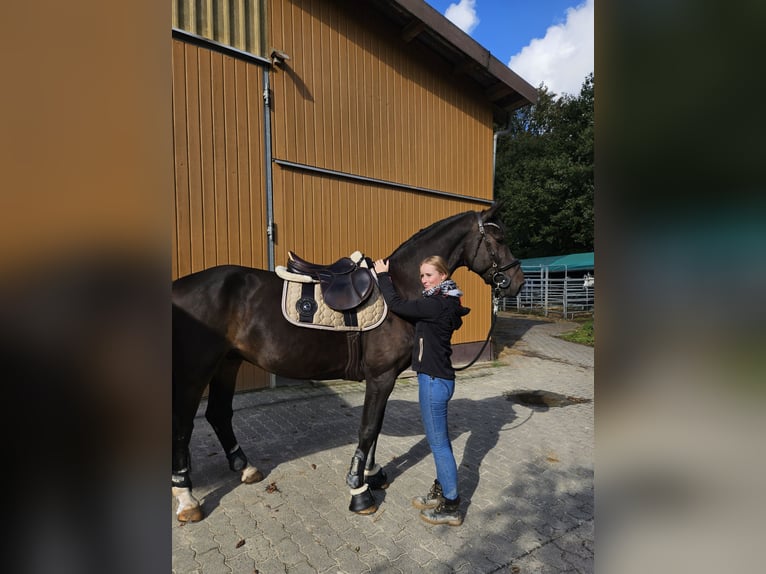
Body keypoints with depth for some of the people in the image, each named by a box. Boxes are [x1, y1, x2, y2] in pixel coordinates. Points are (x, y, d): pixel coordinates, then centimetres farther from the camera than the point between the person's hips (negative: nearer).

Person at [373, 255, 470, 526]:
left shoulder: (438, 305, -22)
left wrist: (383, 275, -6)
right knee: (439, 439, 21)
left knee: (438, 442, 4)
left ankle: (451, 507, 20)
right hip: (438, 378, 10)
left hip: (434, 381, -10)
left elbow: (397, 305, -19)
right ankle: (441, 490, 38)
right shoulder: (444, 303, 8)